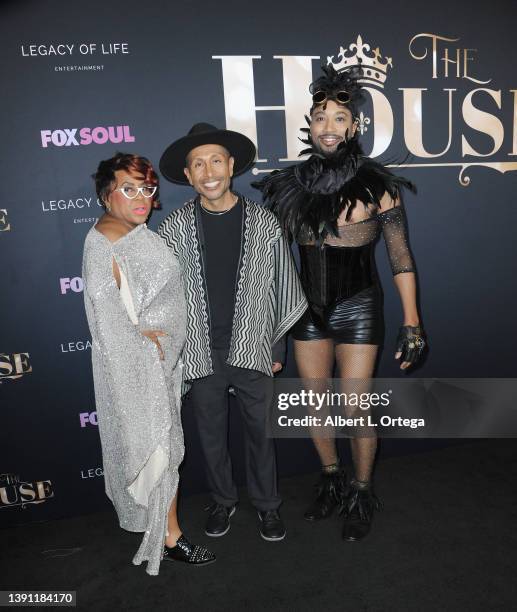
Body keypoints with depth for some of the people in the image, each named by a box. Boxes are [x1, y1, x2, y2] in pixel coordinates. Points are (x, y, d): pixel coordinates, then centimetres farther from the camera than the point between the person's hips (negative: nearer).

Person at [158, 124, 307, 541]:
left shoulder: (264, 223, -4)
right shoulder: (175, 229, -4)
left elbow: (283, 289, 2)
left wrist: (277, 348, 2)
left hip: (252, 351, 0)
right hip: (201, 354, 1)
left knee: (261, 431, 13)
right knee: (212, 435, 16)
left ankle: (267, 503, 37)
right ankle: (223, 500, 40)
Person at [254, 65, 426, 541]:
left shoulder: (375, 185, -8)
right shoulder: (291, 185, 1)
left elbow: (401, 257, -7)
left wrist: (412, 322, -12)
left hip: (358, 308, -4)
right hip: (309, 308, 4)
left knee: (356, 411, 0)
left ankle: (362, 495, 27)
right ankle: (332, 481, 39)